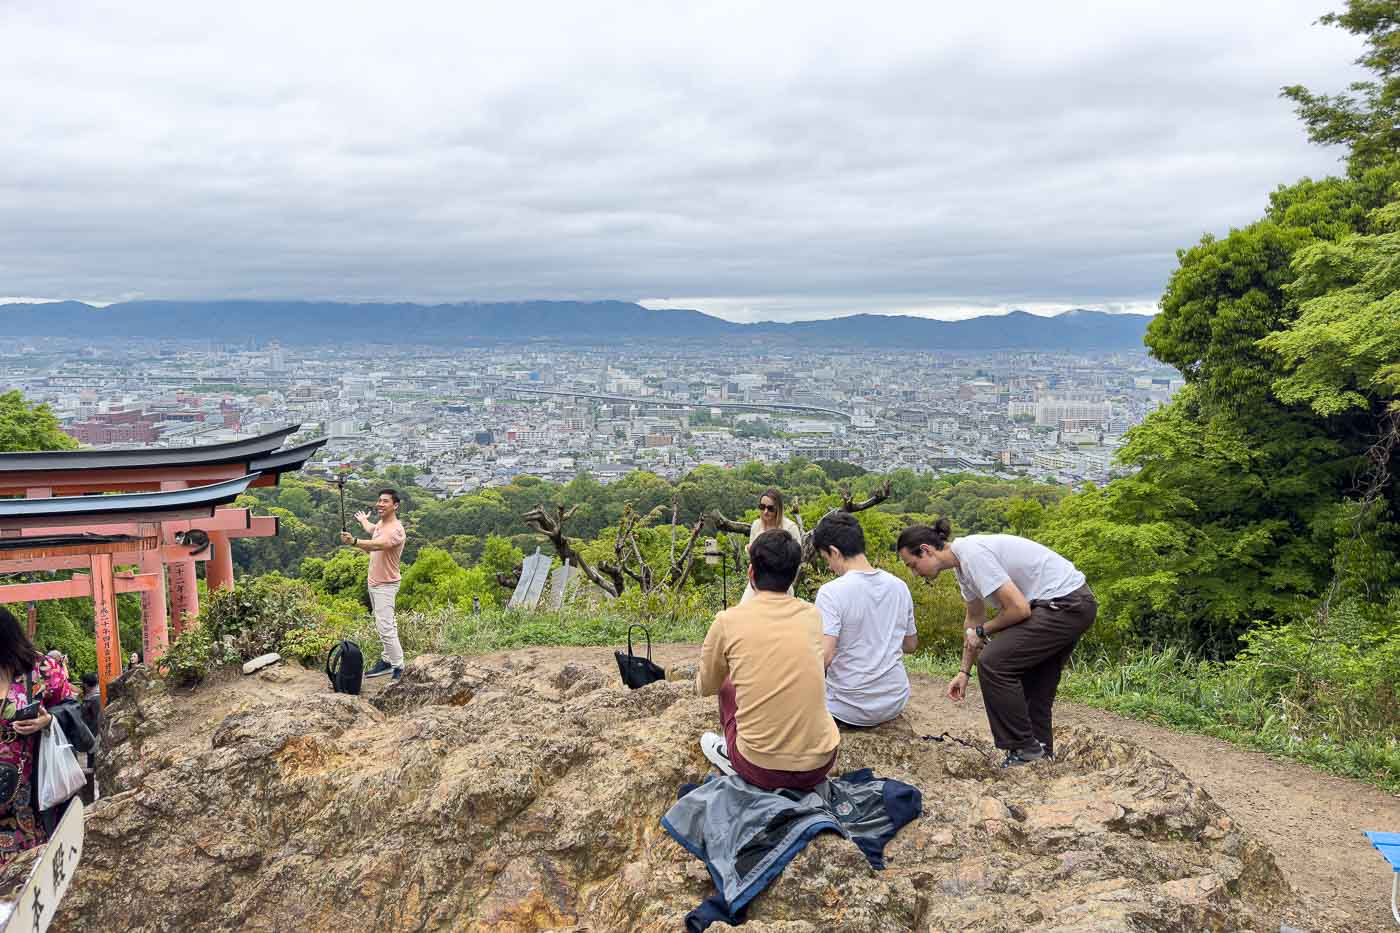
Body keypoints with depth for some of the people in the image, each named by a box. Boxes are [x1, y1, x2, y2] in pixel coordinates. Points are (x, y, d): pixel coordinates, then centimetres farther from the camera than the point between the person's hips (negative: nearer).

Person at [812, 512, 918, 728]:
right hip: (895, 704, 5)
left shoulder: (831, 592, -19)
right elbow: (911, 645, 12)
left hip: (851, 711, -5)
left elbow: (824, 656, -27)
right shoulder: (899, 586, 0)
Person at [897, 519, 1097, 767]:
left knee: (993, 662, -12)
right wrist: (964, 671, 23)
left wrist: (982, 631, -6)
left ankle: (1024, 749, -3)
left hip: (1066, 604, -10)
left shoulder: (973, 555, -21)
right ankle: (1041, 755, 24)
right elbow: (974, 617, 23)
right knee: (1032, 679, 17)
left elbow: (1019, 609, -23)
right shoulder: (962, 563, 10)